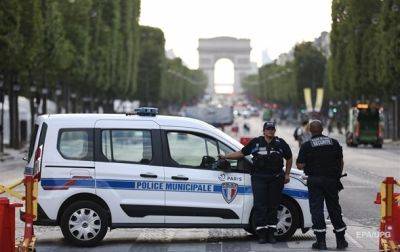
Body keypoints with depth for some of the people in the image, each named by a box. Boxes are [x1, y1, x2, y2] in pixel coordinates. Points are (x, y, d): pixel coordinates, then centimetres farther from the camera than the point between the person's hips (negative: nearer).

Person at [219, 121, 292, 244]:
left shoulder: (280, 143, 8)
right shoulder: (256, 142, 6)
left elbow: (289, 159, 18)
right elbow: (241, 153, 10)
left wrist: (287, 174, 12)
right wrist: (225, 157, 5)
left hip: (275, 178, 1)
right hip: (259, 177, -1)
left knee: (273, 206, 4)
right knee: (260, 206, -6)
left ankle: (271, 233, 9)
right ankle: (262, 234, -3)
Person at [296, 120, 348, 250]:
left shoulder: (306, 146, -7)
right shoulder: (334, 143, 3)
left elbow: (300, 165, -10)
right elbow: (340, 161, 8)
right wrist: (338, 175, 19)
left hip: (315, 181, -3)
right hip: (332, 180, 3)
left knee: (316, 209, 1)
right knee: (334, 209, 11)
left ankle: (321, 241, -4)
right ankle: (341, 240, 14)